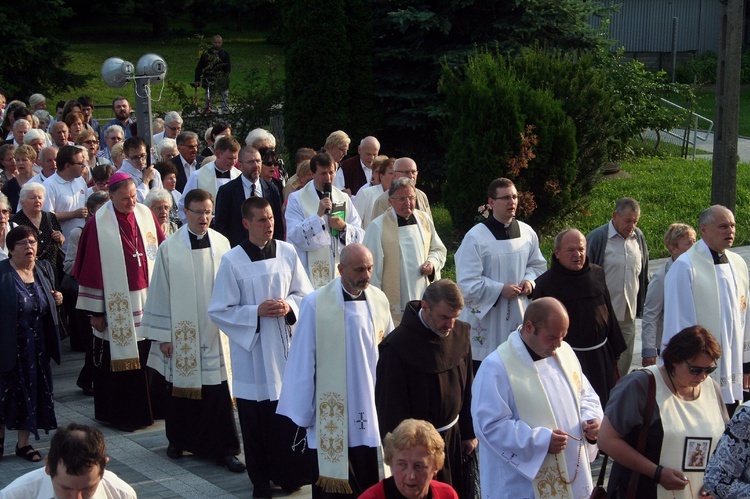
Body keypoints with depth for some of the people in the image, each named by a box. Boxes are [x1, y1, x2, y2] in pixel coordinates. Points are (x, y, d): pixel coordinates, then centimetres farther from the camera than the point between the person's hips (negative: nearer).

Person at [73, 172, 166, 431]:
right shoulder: (99, 224, -8)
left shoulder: (146, 215, 3)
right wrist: (95, 310, -6)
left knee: (146, 359, 6)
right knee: (119, 361, 4)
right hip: (116, 306, -4)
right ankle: (120, 414, 15)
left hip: (147, 301, 4)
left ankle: (147, 409, 20)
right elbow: (92, 267, -7)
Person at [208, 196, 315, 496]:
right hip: (251, 351, -2)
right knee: (256, 419, 5)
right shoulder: (232, 262, -8)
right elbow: (219, 311, -6)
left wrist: (289, 306, -12)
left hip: (285, 347, 2)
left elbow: (306, 294, 8)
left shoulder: (287, 253, 0)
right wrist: (257, 312, -16)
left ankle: (289, 474, 19)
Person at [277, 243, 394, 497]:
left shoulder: (379, 300, -1)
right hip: (332, 413, -3)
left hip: (372, 409, 3)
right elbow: (302, 361, -7)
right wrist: (302, 413, -3)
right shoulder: (316, 304, -13)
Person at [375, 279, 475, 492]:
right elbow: (390, 405, -16)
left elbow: (467, 387, 8)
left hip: (454, 437, 6)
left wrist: (469, 433, 11)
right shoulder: (397, 345, -21)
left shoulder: (460, 333, -4)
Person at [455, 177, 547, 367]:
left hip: (519, 316, 5)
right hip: (486, 320, -5)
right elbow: (466, 283, -14)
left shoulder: (527, 233, 3)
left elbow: (538, 265, 17)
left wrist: (529, 280, -4)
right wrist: (500, 289, -18)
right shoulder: (475, 237, -13)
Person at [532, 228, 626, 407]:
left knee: (604, 406, 13)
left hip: (601, 354, 5)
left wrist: (615, 352, 18)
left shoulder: (597, 274, 7)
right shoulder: (545, 283, -7)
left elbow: (609, 313, 16)